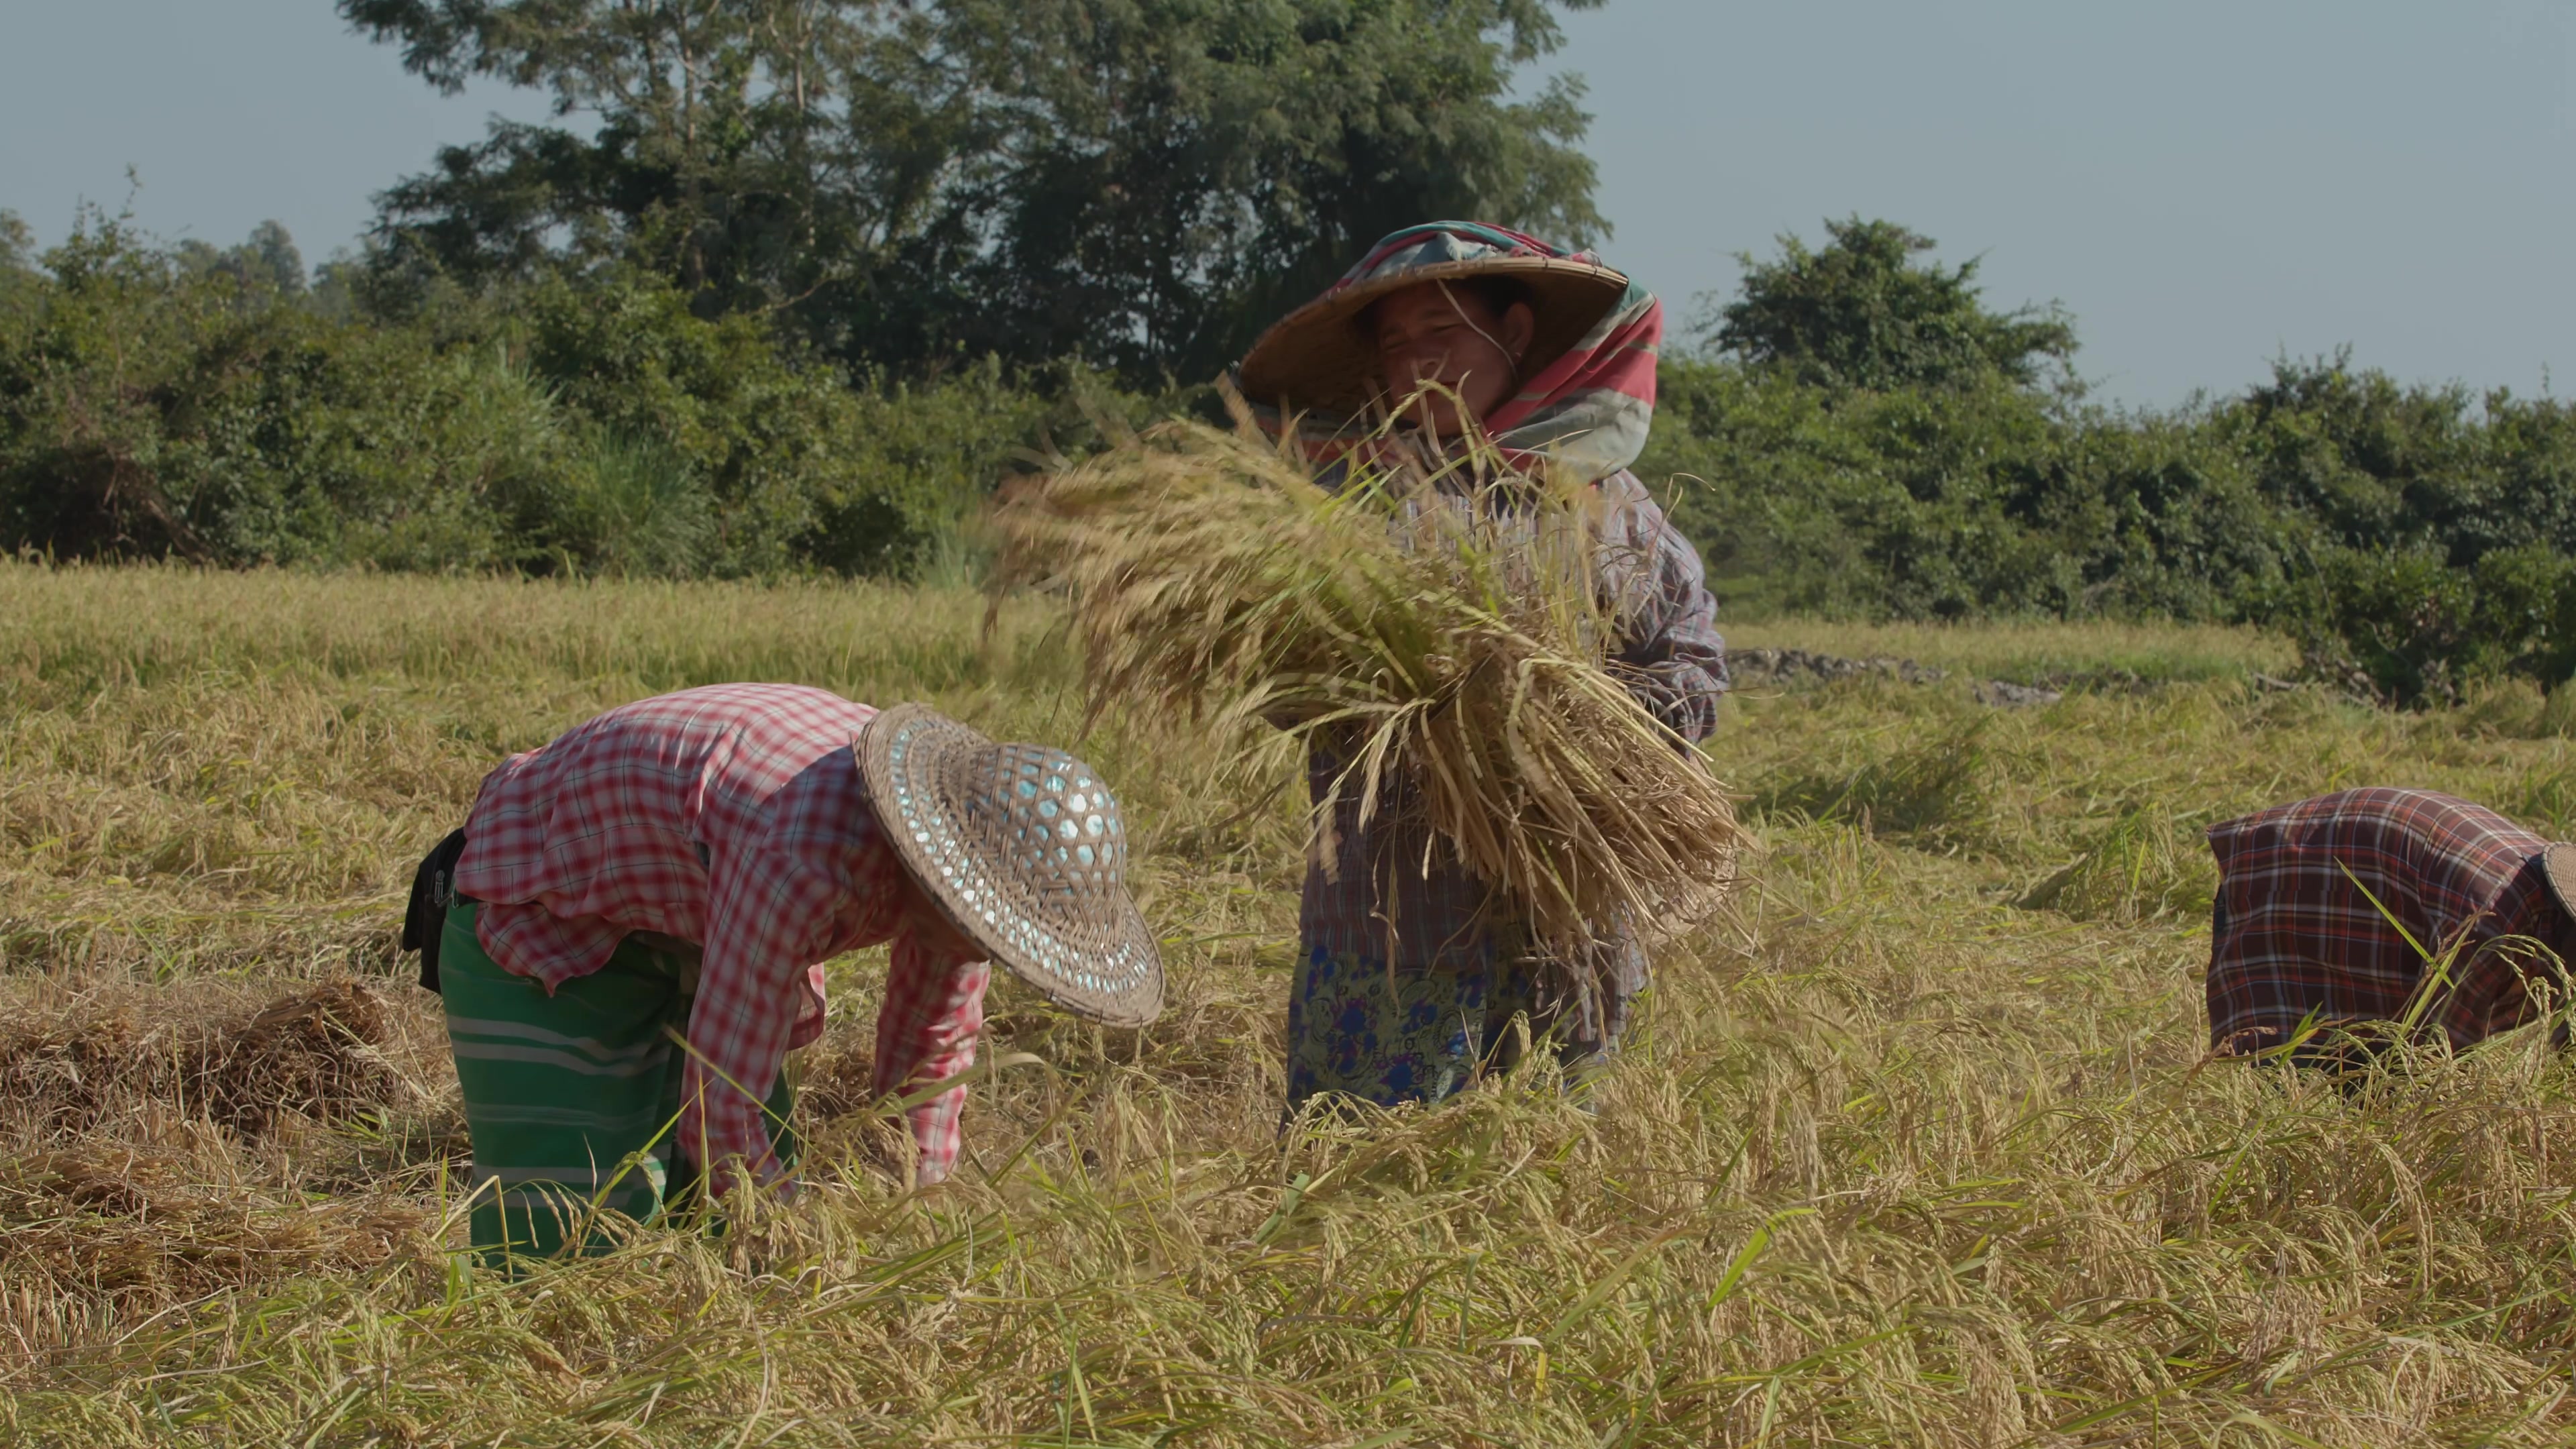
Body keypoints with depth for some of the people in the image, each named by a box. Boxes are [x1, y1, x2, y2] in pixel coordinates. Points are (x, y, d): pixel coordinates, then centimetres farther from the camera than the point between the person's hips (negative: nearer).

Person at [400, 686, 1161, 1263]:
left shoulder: (966, 856, -17)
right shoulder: (805, 861, -42)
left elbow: (932, 1055, -1)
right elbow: (722, 1105, -36)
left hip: (692, 934, 7)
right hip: (542, 915, -7)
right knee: (568, 1238, -14)